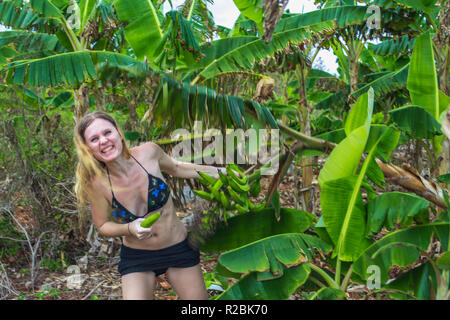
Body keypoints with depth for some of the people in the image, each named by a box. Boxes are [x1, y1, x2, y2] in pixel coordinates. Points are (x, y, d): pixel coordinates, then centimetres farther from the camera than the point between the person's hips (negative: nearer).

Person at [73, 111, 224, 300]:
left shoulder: (148, 152, -16)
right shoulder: (98, 184, -19)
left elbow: (176, 168, 7)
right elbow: (102, 225, -3)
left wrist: (219, 171, 6)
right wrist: (130, 229, -22)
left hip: (179, 248, 2)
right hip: (136, 257, -2)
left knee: (199, 296, 9)